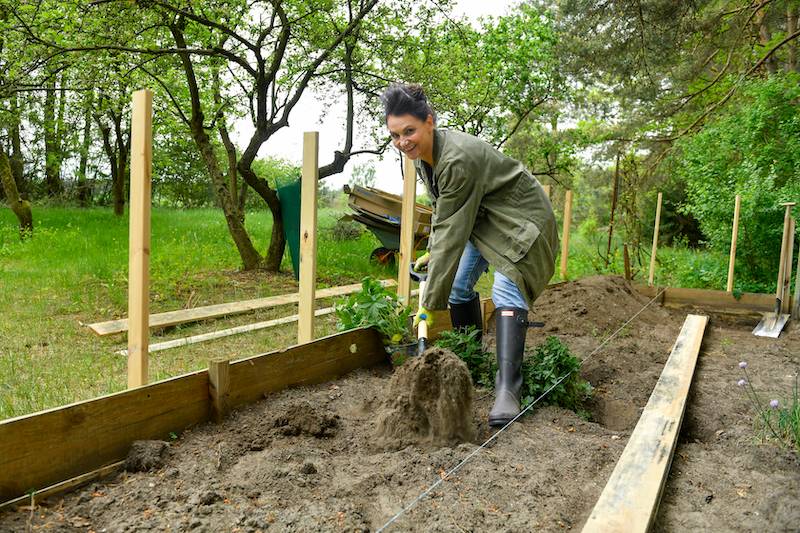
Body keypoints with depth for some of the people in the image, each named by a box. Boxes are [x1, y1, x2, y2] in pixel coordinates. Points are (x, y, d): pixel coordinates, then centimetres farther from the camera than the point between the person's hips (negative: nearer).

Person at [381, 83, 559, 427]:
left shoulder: (458, 159, -35)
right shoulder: (423, 156, -6)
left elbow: (451, 233, -35)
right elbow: (442, 211, 11)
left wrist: (430, 302, -32)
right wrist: (432, 252, 6)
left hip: (518, 217, -9)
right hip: (481, 218, 9)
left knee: (506, 291, -26)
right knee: (459, 285, 8)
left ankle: (507, 389, -32)